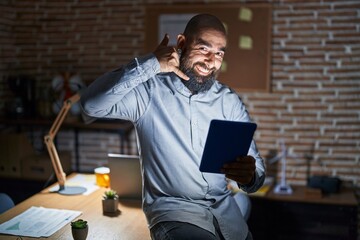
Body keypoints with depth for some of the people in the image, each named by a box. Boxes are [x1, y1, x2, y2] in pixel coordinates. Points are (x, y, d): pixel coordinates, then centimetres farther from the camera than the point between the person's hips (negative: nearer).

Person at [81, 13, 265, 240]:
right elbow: (91, 104, -25)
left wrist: (250, 176, -26)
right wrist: (150, 65, -23)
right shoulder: (150, 91, -9)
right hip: (172, 207, -4)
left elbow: (256, 167, -2)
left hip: (224, 207, 5)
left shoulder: (230, 101, 0)